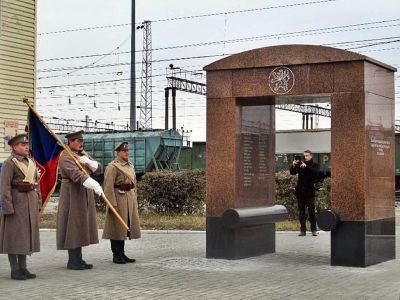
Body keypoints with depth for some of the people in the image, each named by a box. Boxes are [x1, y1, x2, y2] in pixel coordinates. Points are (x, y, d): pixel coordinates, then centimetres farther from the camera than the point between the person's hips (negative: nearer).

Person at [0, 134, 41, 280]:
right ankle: (14, 270, 6)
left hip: (31, 203, 7)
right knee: (14, 235, 0)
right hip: (16, 202, -7)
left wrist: (38, 201, 11)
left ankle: (23, 268, 18)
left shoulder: (31, 162, 13)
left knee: (27, 234, 10)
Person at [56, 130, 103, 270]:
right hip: (72, 196, -8)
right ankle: (72, 261, -1)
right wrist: (95, 185, -37)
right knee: (73, 225, -6)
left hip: (85, 196, 8)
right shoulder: (65, 157, -13)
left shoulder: (83, 154, 16)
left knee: (81, 226, 9)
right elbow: (76, 174, -28)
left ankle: (78, 259, 14)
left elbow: (98, 169, 10)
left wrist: (88, 162, -12)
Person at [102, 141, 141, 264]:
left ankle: (122, 253, 19)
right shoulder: (112, 167, -10)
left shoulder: (130, 166, 15)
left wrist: (135, 202, 16)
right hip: (118, 199, -8)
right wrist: (112, 203, -21)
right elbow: (108, 187, -16)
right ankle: (116, 255, 5)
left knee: (125, 227, 11)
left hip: (130, 200, 8)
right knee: (117, 227, -2)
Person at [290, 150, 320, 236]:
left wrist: (306, 167, -26)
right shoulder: (300, 164, 11)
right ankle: (302, 230, 8)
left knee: (312, 211, -3)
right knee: (301, 212, 4)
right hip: (300, 191, 3)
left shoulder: (314, 165, 4)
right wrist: (293, 166, -18)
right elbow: (292, 172, 2)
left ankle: (314, 230, 3)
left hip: (309, 191, -3)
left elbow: (316, 172, -15)